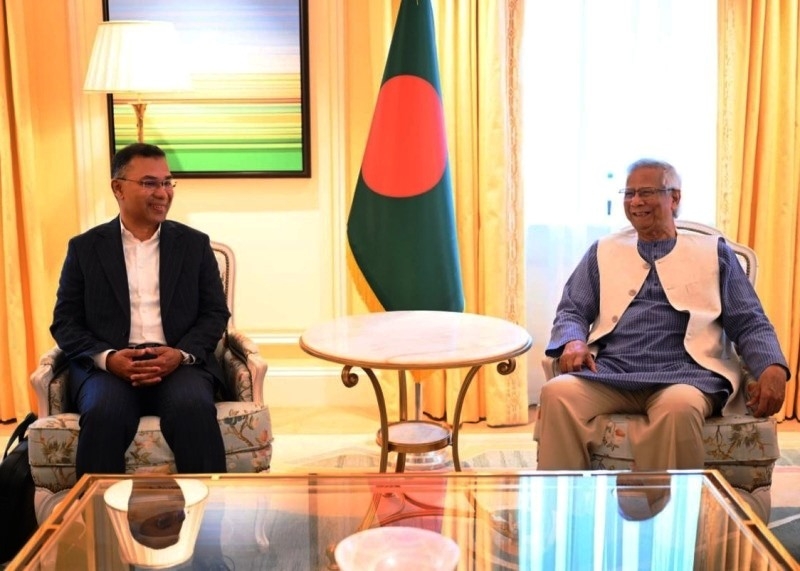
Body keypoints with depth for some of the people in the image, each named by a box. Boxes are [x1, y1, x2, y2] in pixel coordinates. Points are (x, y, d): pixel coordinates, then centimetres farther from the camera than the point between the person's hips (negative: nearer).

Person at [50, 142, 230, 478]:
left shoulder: (195, 244, 14)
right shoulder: (85, 248, 11)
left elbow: (215, 313, 9)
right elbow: (65, 322, 7)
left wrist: (181, 354, -11)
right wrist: (107, 358, -13)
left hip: (179, 362, 0)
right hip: (107, 365, 0)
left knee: (194, 409, -32)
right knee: (104, 414, -33)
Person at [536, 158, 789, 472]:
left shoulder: (713, 252, 18)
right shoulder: (604, 251, 23)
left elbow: (749, 324, 12)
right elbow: (571, 311, 18)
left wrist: (772, 368, -9)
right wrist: (574, 342, -7)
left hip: (683, 373, -1)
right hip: (610, 372, 2)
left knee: (679, 406, -38)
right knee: (557, 392, -31)